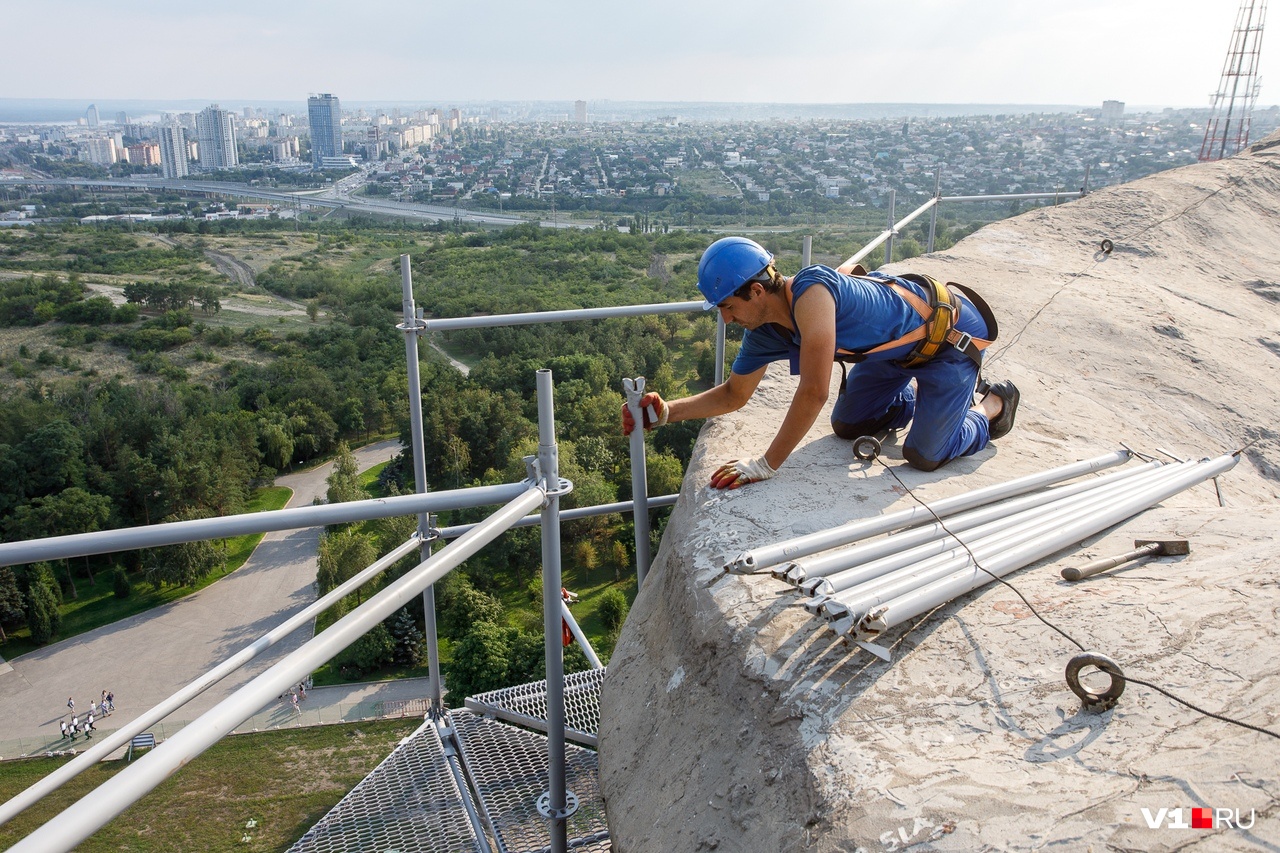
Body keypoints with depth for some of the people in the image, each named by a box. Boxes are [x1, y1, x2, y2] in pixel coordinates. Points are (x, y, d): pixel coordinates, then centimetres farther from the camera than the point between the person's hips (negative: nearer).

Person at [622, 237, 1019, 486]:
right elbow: (733, 395, 3)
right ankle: (923, 400, 32)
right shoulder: (763, 335, -13)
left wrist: (765, 466, -35)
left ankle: (994, 404, 17)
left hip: (950, 331, -8)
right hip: (897, 342, 8)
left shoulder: (811, 292, -39)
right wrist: (666, 411, -11)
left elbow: (814, 393, -41)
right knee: (846, 426, 12)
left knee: (923, 456, -9)